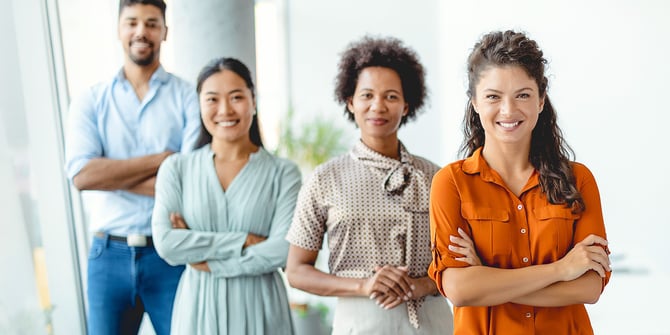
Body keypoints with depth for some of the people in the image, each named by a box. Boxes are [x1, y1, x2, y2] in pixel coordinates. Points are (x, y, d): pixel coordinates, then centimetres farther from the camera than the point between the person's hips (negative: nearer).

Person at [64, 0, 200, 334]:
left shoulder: (188, 97, -2)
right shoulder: (89, 102, 4)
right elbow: (82, 174, -10)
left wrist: (111, 173, -10)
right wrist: (161, 159, -13)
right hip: (108, 255, 2)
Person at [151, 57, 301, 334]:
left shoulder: (283, 172, -6)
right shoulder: (176, 168, -2)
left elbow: (283, 249, -14)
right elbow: (166, 243, -12)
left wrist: (206, 260, -12)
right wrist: (243, 241, -16)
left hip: (259, 308, -1)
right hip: (198, 307, 1)